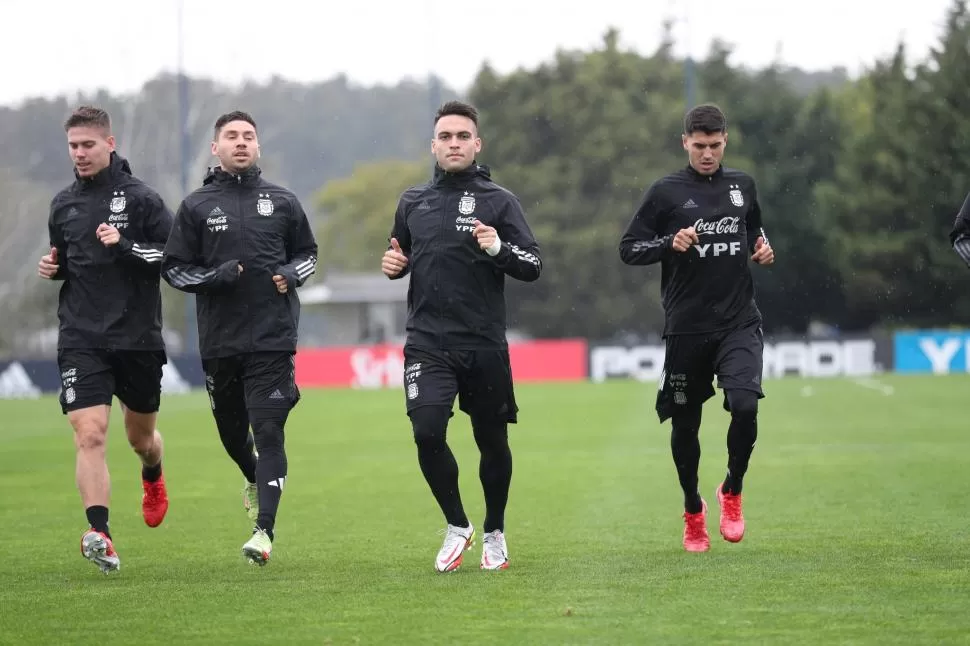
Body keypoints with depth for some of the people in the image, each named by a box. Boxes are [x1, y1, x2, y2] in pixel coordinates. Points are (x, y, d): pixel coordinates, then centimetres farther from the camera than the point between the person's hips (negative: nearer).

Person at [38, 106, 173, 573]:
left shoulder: (140, 198, -5)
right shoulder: (63, 205, 10)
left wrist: (126, 246, -20)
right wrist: (53, 268, 3)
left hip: (138, 338, -2)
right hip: (81, 341, 2)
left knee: (140, 435, 16)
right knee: (90, 434, -16)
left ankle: (152, 477, 52)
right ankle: (100, 535, -23)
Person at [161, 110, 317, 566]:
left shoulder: (282, 202, 6)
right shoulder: (196, 206, 4)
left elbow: (307, 253, 18)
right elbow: (173, 267, 5)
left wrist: (291, 275, -3)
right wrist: (215, 277, -12)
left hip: (273, 339, -2)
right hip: (219, 340, 2)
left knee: (268, 431, -12)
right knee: (231, 429, 15)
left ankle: (264, 531, -15)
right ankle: (254, 480, 48)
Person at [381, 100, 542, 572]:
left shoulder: (499, 201, 1)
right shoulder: (412, 202, 10)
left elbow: (533, 266, -3)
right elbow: (402, 256, 25)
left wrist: (498, 249, -21)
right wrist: (392, 264, 2)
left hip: (485, 345, -1)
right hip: (427, 343, 1)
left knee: (493, 442, 7)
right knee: (427, 432, -17)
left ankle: (494, 534, 29)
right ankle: (456, 526, 3)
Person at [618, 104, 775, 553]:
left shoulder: (742, 186, 9)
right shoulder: (666, 192, -1)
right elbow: (628, 248, 0)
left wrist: (763, 248, 6)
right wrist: (670, 244, -16)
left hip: (739, 322, 1)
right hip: (686, 328, -1)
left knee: (745, 404, -20)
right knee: (684, 424, 7)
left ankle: (732, 491, 4)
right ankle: (693, 511, 28)